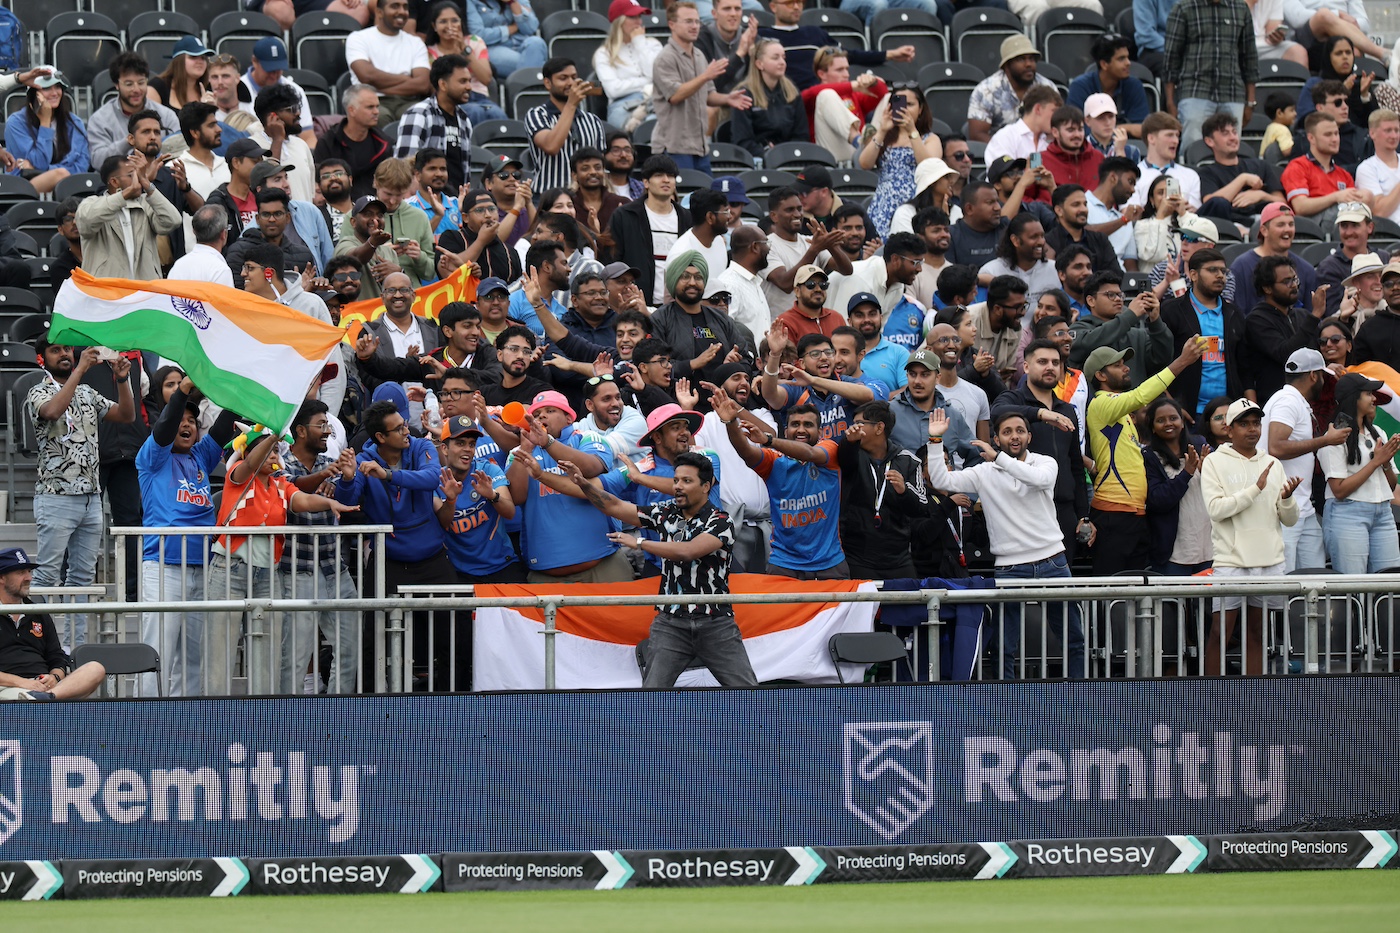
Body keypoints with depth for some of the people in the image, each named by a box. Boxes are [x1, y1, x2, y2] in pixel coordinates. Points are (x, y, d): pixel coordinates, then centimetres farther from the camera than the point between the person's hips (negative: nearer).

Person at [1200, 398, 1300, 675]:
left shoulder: (1272, 465, 13)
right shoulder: (1215, 462, 1)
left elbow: (1290, 519, 12)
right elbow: (1215, 509, -13)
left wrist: (1287, 498, -10)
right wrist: (1255, 489, -16)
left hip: (1270, 560, 4)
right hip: (1230, 561, -4)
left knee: (1257, 635, 7)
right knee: (1220, 633, -7)